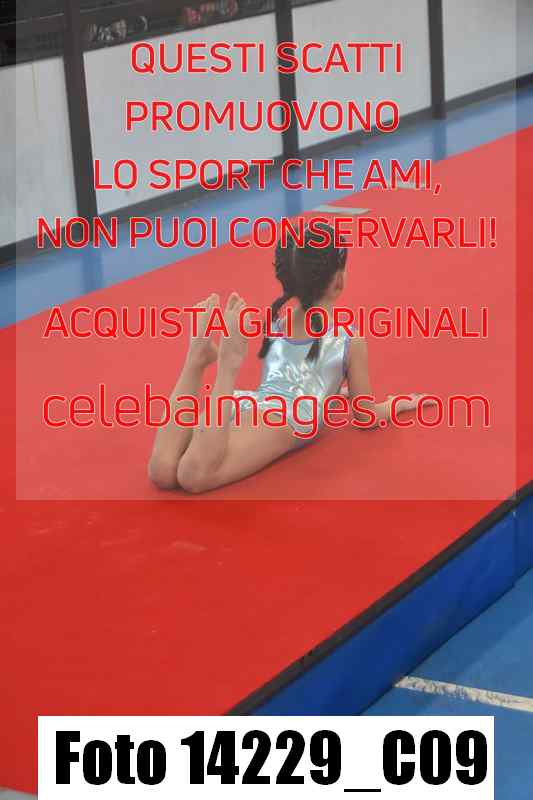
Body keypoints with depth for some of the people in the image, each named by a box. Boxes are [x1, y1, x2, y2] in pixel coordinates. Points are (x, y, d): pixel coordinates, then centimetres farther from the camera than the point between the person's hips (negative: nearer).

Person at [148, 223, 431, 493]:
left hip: (248, 405, 5)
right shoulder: (351, 340, 15)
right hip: (288, 419, -5)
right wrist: (398, 405, 41)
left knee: (162, 472, -21)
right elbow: (366, 416, 22)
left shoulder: (274, 324, 30)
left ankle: (198, 356, -28)